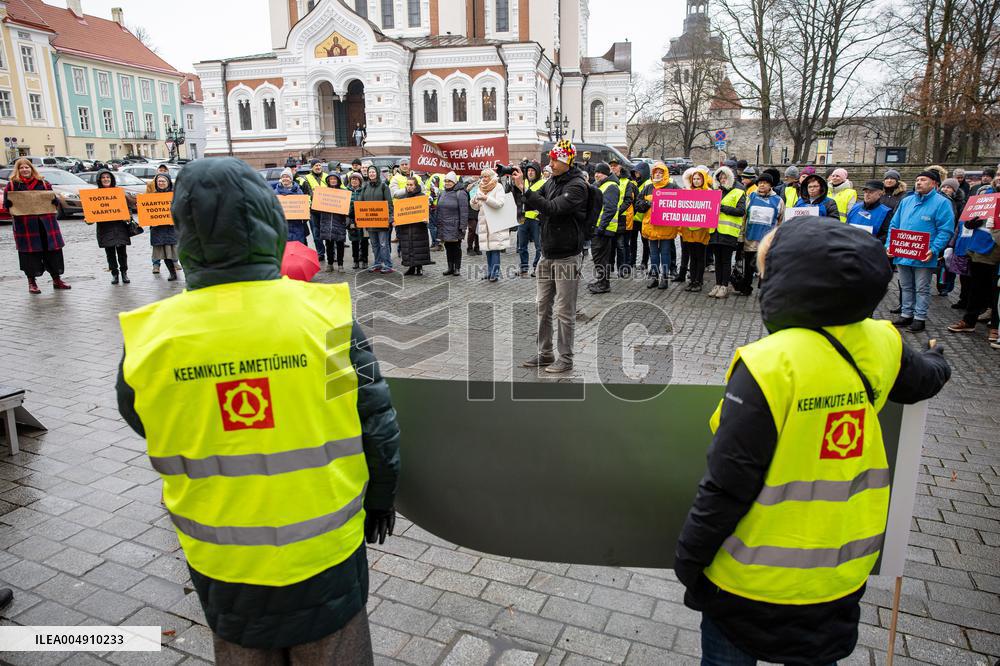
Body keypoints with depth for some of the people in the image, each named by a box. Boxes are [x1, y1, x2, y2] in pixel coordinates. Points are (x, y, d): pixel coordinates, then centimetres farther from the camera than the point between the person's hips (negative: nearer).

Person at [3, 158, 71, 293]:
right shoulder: (12, 185, 6)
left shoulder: (43, 183, 13)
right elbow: (6, 204, 5)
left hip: (46, 223, 2)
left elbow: (53, 199, 16)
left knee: (53, 250, 4)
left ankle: (56, 280, 16)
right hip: (24, 225, -2)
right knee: (30, 252, 0)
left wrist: (54, 199, -6)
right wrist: (10, 204, -17)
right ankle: (31, 283, 11)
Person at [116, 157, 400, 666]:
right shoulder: (324, 314, -19)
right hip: (324, 550, -1)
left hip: (220, 565, 2)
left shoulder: (149, 337, -14)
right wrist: (380, 501, 6)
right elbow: (378, 426, -10)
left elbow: (139, 422, 5)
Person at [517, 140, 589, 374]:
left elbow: (552, 208, -26)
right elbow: (529, 205, 12)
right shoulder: (552, 181, 10)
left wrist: (524, 188, -27)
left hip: (567, 256, -8)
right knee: (543, 306, 13)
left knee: (564, 311, 0)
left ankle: (565, 358, 12)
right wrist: (517, 187, -4)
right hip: (547, 254, 8)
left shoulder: (577, 186, -13)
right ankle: (545, 354, 25)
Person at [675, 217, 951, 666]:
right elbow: (925, 379, 17)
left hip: (756, 573, -5)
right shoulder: (880, 346, -8)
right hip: (840, 567, 6)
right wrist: (935, 360, 42)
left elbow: (727, 482, -24)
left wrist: (689, 555, -9)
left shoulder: (768, 364, -28)